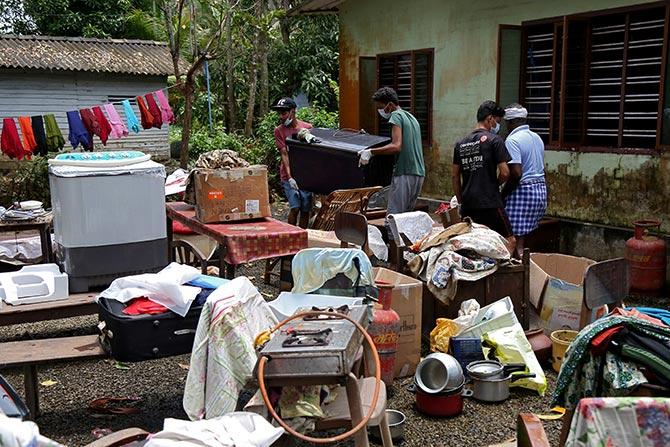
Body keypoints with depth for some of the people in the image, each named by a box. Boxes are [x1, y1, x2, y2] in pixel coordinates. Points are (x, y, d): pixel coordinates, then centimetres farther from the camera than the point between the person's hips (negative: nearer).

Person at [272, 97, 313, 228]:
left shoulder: (307, 127, 5)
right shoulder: (279, 130, 1)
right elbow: (284, 154, -6)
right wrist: (290, 177, -14)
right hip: (289, 176, -2)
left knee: (305, 209, 4)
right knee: (295, 208, -13)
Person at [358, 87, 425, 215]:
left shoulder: (396, 116, -7)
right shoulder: (411, 117, 21)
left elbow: (396, 146, -20)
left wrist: (371, 152, -18)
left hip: (404, 174, -9)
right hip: (419, 174, 9)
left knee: (393, 216, -10)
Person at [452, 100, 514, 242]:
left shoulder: (461, 144, 12)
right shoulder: (494, 140, -5)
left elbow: (454, 176, 14)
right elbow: (505, 172, -10)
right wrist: (495, 184, 10)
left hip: (467, 204, 6)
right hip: (490, 203, -6)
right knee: (508, 241, 3)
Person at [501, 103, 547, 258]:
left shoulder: (512, 140, -12)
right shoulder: (537, 137, 15)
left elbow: (516, 173, -20)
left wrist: (502, 195, -10)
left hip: (523, 191, -9)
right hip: (541, 188, 9)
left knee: (516, 238, -5)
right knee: (530, 238, 12)